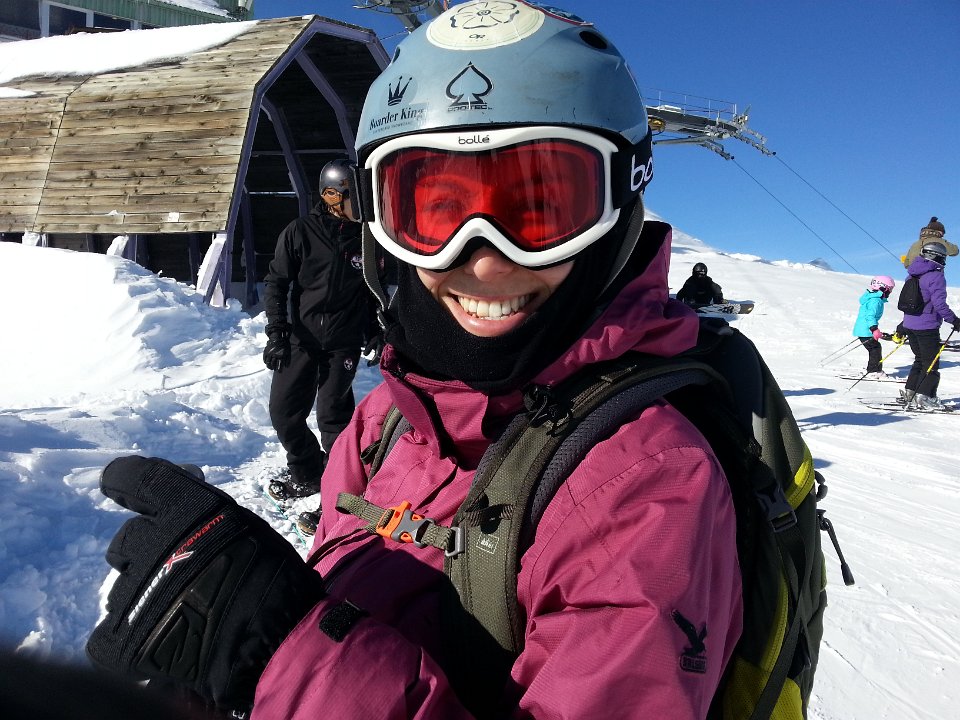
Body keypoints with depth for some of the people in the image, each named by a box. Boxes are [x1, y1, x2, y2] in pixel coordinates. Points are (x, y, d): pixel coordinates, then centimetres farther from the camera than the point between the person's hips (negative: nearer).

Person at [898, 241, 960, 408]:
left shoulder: (913, 275, 10)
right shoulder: (936, 277, -15)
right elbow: (939, 303, -22)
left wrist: (903, 326, 25)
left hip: (910, 324, 8)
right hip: (927, 327, -7)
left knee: (920, 360, 19)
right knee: (931, 363, 1)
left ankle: (909, 392, 18)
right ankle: (925, 397, -4)